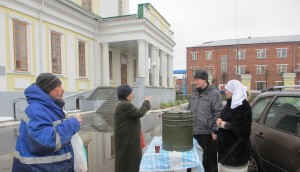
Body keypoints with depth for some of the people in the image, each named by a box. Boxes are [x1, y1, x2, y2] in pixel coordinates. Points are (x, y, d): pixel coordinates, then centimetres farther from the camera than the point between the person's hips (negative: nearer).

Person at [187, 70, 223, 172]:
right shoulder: (194, 93, 11)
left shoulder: (214, 93, -9)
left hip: (207, 133, -6)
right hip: (193, 132, 6)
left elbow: (218, 113, -11)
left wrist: (215, 131, -14)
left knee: (209, 159, 8)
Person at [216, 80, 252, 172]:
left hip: (237, 148, -8)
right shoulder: (230, 103, 11)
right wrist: (220, 120, -5)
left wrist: (225, 124, -16)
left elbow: (242, 127, -23)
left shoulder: (243, 105, -16)